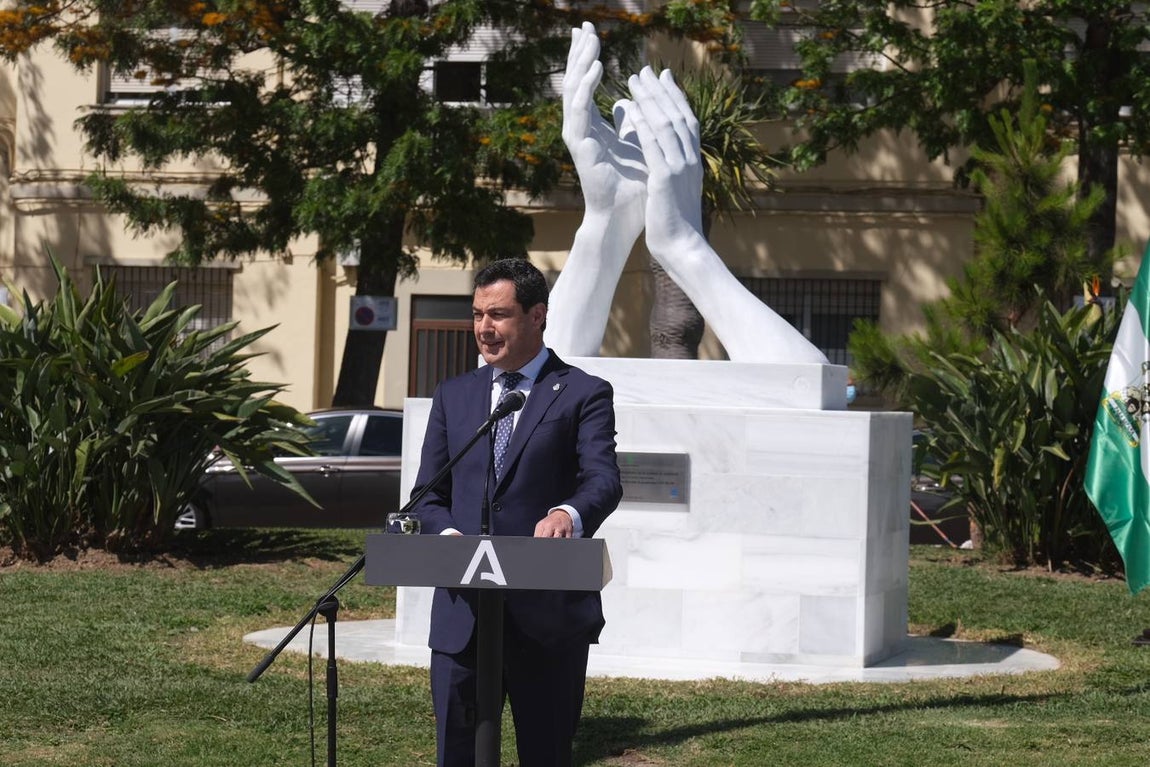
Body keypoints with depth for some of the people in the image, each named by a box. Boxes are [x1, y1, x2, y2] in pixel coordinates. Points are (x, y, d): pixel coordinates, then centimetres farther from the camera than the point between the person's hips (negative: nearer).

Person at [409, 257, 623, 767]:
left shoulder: (584, 395, 1)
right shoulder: (454, 396, 15)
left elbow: (603, 480, -13)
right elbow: (427, 496, 12)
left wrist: (569, 515, -37)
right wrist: (448, 534, -12)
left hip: (548, 612, -4)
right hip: (461, 613, 4)